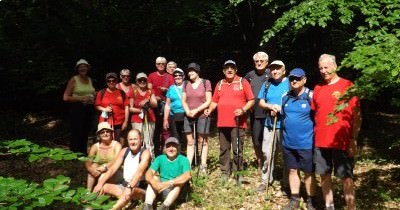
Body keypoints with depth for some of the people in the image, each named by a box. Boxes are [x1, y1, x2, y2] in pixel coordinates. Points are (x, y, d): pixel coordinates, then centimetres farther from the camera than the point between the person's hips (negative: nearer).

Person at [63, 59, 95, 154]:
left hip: (89, 109, 6)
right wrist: (81, 98, -14)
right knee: (77, 134, -7)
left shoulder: (89, 79, 15)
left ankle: (83, 154, 22)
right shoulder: (74, 80, -2)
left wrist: (92, 98, 8)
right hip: (77, 109, -5)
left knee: (85, 134, 10)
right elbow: (66, 97, -7)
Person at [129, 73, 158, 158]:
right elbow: (130, 108, 2)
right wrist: (140, 110, -12)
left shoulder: (150, 92, 14)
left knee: (149, 142, 0)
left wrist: (148, 101, -14)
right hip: (137, 120, -2)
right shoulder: (133, 93, 5)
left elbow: (155, 104, 4)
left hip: (149, 119, 2)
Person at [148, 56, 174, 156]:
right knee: (155, 129, 3)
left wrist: (166, 89, -10)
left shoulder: (169, 77, 10)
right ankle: (156, 151, 11)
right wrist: (154, 97, -13)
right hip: (155, 105, 1)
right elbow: (149, 89, 5)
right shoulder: (151, 76, 11)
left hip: (166, 104, 0)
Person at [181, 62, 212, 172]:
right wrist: (187, 111, -9)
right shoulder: (186, 84, 11)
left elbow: (208, 101, -5)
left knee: (202, 141, 2)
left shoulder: (205, 83, -2)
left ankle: (203, 166, 8)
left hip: (202, 116, -4)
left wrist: (197, 110, -14)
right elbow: (183, 101, 10)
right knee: (190, 142, 7)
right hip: (188, 116, 4)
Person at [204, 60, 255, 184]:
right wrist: (209, 109, 0)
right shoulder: (219, 84, 14)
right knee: (223, 149, 10)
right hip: (222, 122, 4)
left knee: (237, 149, -1)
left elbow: (251, 100, -1)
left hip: (237, 122, -4)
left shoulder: (243, 82, 2)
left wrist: (243, 110, -16)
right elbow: (215, 101, 18)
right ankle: (225, 172, 19)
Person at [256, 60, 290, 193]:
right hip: (270, 124, 4)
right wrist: (271, 106, -10)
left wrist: (281, 109, -16)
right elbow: (261, 103, 9)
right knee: (267, 153, 8)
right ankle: (265, 181, 20)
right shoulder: (267, 84, 11)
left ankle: (286, 184, 18)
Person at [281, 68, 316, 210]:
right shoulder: (285, 97, 6)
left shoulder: (311, 96, -10)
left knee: (308, 173, 8)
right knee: (292, 170, 14)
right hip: (288, 142, 5)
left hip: (306, 143, -5)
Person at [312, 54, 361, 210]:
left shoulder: (347, 86, -5)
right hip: (321, 141, 5)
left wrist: (353, 139, -11)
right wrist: (315, 135, 10)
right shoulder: (318, 88, 9)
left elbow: (357, 115, -6)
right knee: (324, 175, 12)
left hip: (343, 141, -4)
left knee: (346, 177, 3)